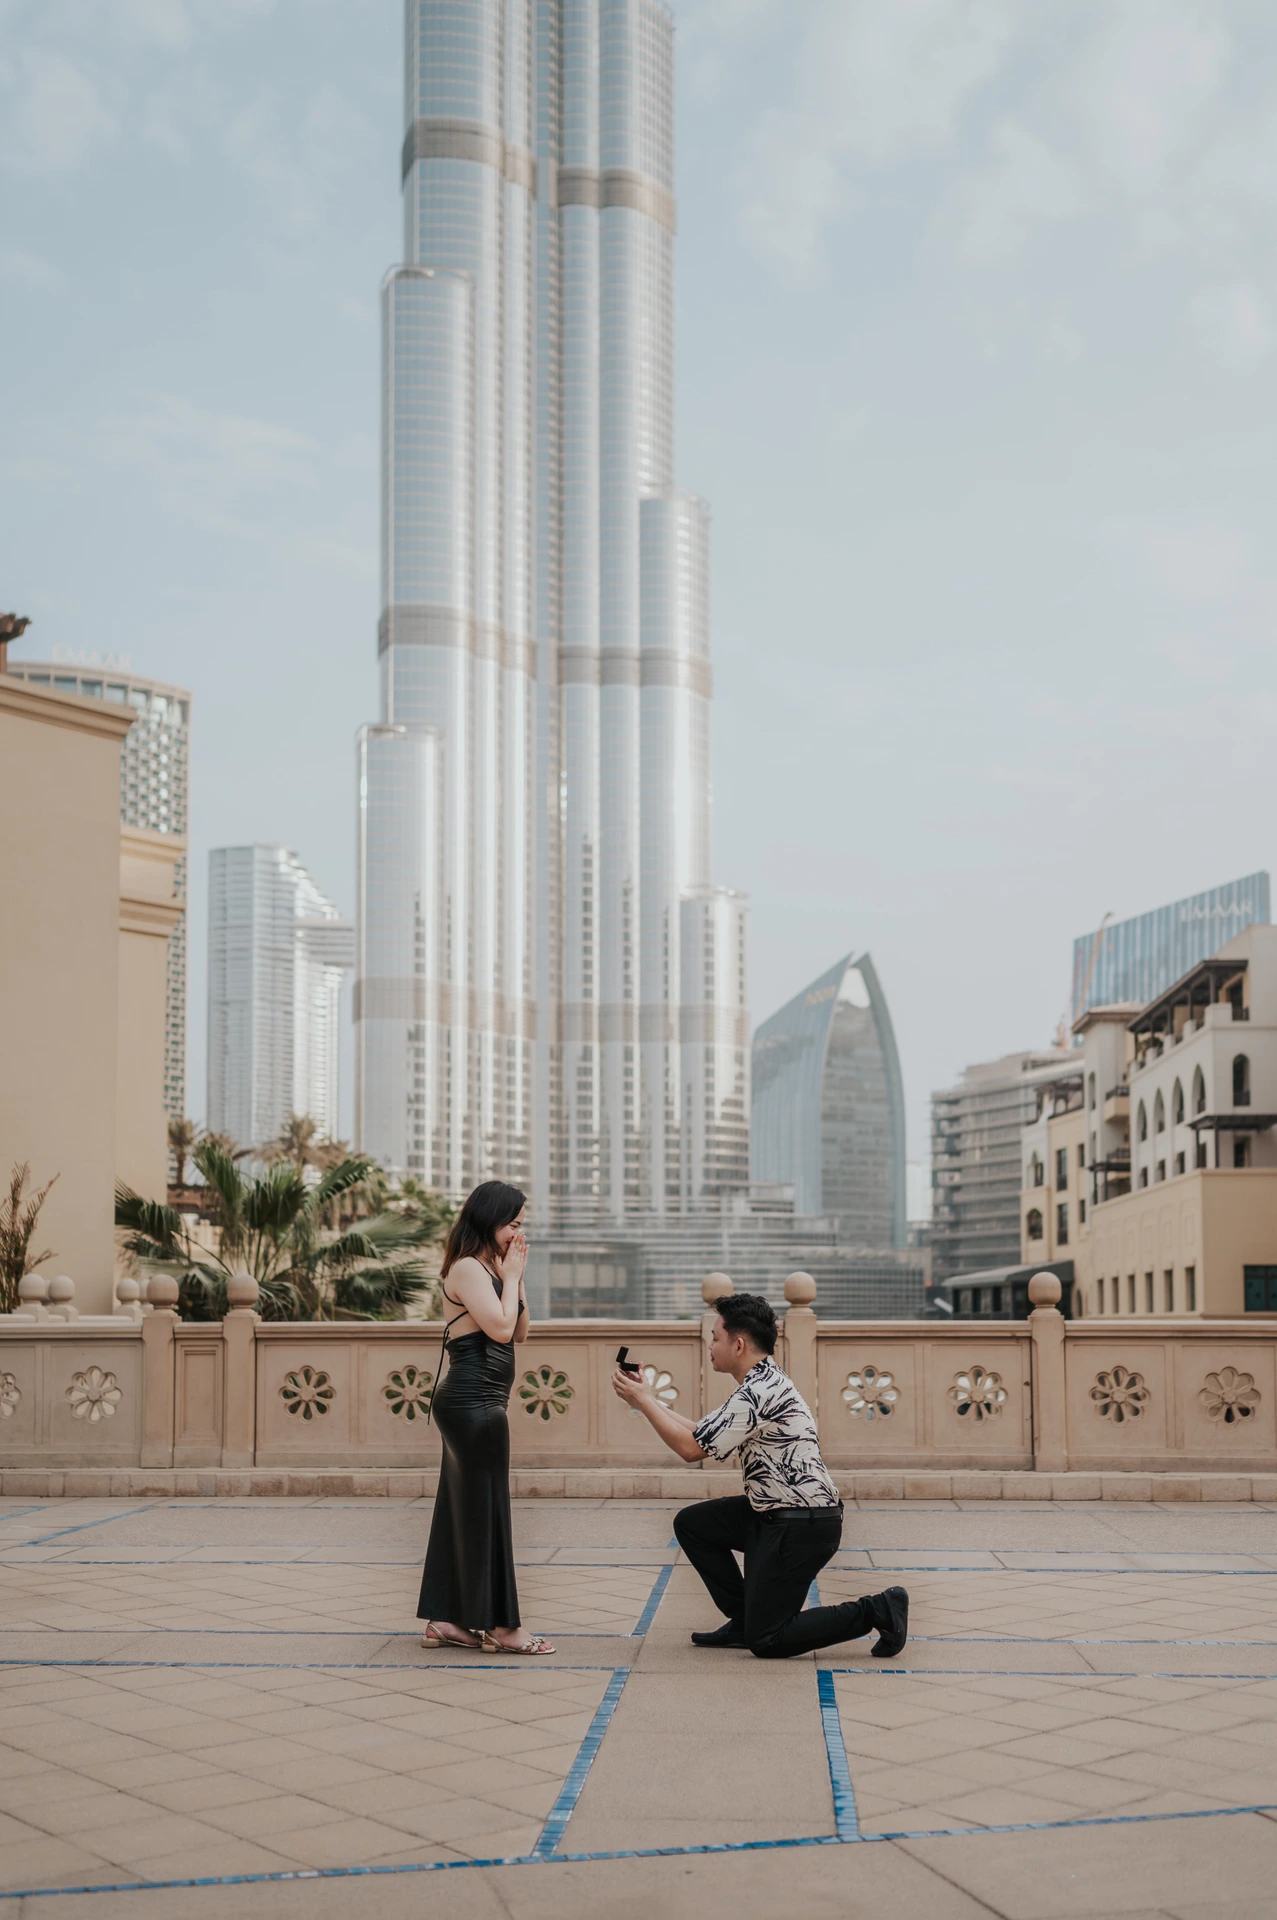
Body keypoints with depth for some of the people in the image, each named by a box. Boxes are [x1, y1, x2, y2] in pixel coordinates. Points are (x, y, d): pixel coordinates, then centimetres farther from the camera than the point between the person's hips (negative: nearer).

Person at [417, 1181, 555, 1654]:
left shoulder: (489, 1268, 16)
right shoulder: (468, 1268, -13)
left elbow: (520, 1333, 15)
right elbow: (500, 1327, -21)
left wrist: (517, 1277, 7)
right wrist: (510, 1277, -9)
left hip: (474, 1404, 10)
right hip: (473, 1402, -10)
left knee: (460, 1509, 11)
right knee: (486, 1511, -4)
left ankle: (443, 1620, 17)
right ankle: (500, 1625, 1)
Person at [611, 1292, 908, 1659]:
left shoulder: (760, 1392, -21)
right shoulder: (762, 1382, 11)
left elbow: (691, 1448, -17)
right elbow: (701, 1433, 17)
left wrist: (644, 1402, -7)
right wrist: (648, 1400, 16)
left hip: (803, 1526, -10)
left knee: (766, 1641, -5)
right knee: (691, 1523, 14)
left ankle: (878, 1611, -3)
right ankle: (744, 1621, 16)